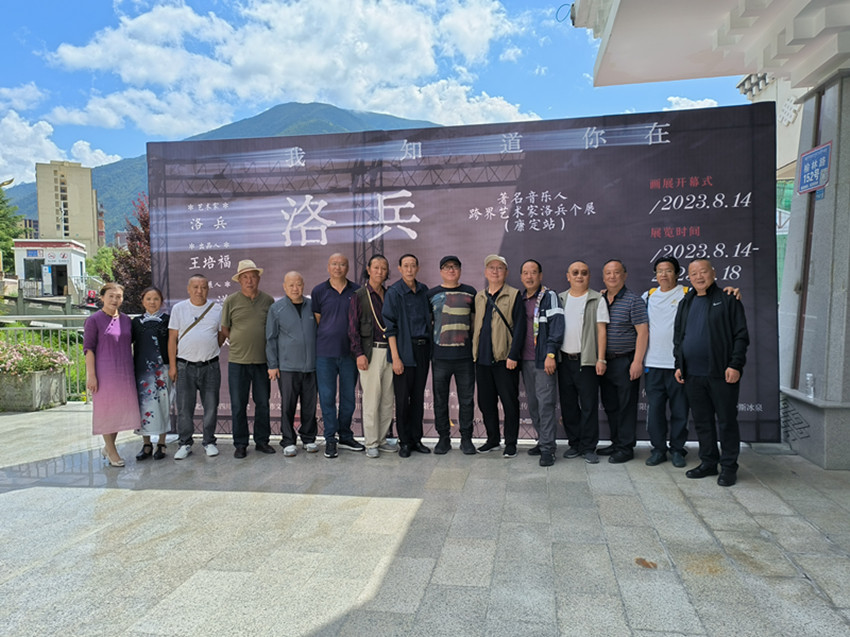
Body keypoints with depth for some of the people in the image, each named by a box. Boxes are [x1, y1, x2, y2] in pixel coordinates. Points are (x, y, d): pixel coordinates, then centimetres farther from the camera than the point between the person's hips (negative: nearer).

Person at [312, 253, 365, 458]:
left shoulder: (357, 291, 5)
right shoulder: (319, 291, 3)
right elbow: (317, 320, 9)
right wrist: (327, 339, 4)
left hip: (349, 351, 1)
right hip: (325, 352, -1)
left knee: (348, 396, 10)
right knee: (327, 396, 2)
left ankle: (345, 436, 24)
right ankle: (330, 439, 13)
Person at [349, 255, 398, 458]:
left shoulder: (389, 295, 14)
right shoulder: (359, 295, 0)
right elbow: (353, 327, -4)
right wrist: (359, 353, -12)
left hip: (389, 351, 5)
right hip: (371, 351, -5)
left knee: (388, 399, 8)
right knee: (371, 399, -3)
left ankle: (382, 439, 19)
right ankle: (371, 443, 7)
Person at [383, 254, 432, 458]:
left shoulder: (424, 290, 9)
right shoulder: (394, 292, -6)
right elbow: (390, 327, -9)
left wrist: (429, 347, 10)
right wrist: (395, 357, -14)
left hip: (423, 349, 5)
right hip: (404, 351, -5)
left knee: (418, 397, 11)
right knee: (402, 399, 1)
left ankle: (416, 439, 21)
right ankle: (404, 442, 13)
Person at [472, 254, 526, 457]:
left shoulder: (514, 295, -1)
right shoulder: (479, 297, 15)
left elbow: (519, 326, -7)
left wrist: (513, 355, -14)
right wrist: (474, 351, 10)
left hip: (505, 359, -5)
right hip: (482, 358, 5)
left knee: (509, 402, 1)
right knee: (485, 401, 11)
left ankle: (510, 443, 13)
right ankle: (493, 439, 26)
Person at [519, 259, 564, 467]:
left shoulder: (549, 296, -3)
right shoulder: (521, 300, 16)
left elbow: (556, 326, -11)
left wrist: (550, 354, -18)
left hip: (544, 359, -7)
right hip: (526, 360, 7)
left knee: (545, 402, -7)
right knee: (532, 403, 11)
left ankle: (547, 448, -2)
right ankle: (543, 441, 22)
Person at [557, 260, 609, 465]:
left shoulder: (597, 300, 1)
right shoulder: (560, 299, 12)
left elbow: (601, 330, -3)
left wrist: (601, 359, -10)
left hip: (586, 360, -4)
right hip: (564, 358, 4)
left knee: (589, 405, -1)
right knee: (568, 404, 9)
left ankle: (589, 447, 9)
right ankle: (574, 443, 21)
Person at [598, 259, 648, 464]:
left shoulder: (633, 300, -7)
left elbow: (643, 332, -12)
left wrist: (637, 361, -17)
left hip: (625, 361, -6)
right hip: (604, 362, 6)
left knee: (626, 405, 0)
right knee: (610, 405, 13)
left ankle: (626, 447, 9)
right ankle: (616, 443, 26)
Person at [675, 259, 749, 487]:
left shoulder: (727, 300, -1)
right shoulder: (686, 303, 15)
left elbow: (741, 336, -5)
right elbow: (678, 337, 19)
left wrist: (735, 365, -13)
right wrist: (679, 364, 11)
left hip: (721, 374, -5)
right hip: (693, 374, 5)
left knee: (727, 421, 3)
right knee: (702, 421, 12)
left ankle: (729, 467, 14)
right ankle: (708, 462, 24)